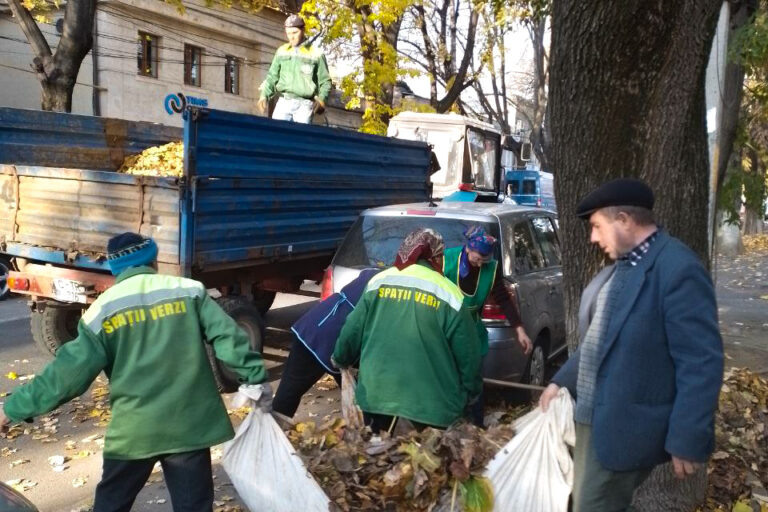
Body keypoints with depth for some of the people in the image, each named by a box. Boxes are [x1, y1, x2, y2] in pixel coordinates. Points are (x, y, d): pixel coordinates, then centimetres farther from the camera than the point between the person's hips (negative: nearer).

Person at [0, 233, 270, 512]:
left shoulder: (103, 308, 0)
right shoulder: (189, 290, 1)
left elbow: (70, 370, -4)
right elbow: (229, 338, -4)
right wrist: (257, 379, 7)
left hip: (133, 430, 0)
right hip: (189, 424, 0)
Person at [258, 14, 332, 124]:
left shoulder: (315, 54, 4)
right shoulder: (282, 51, 13)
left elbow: (325, 81, 6)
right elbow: (272, 76, 17)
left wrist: (322, 100, -11)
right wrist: (265, 95, 3)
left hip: (304, 104, -3)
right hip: (284, 102, 3)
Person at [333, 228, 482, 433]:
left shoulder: (378, 282, 2)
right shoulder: (449, 294, -7)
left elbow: (352, 332, 7)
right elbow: (467, 354, -3)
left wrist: (340, 359, 27)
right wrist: (470, 393, 12)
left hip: (376, 391, 3)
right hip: (430, 399, -3)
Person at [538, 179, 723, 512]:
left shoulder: (678, 270, -21)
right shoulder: (623, 264, 9)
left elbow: (701, 363, -22)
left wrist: (687, 441, -21)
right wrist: (562, 381, 16)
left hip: (624, 428, -9)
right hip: (592, 414, 9)